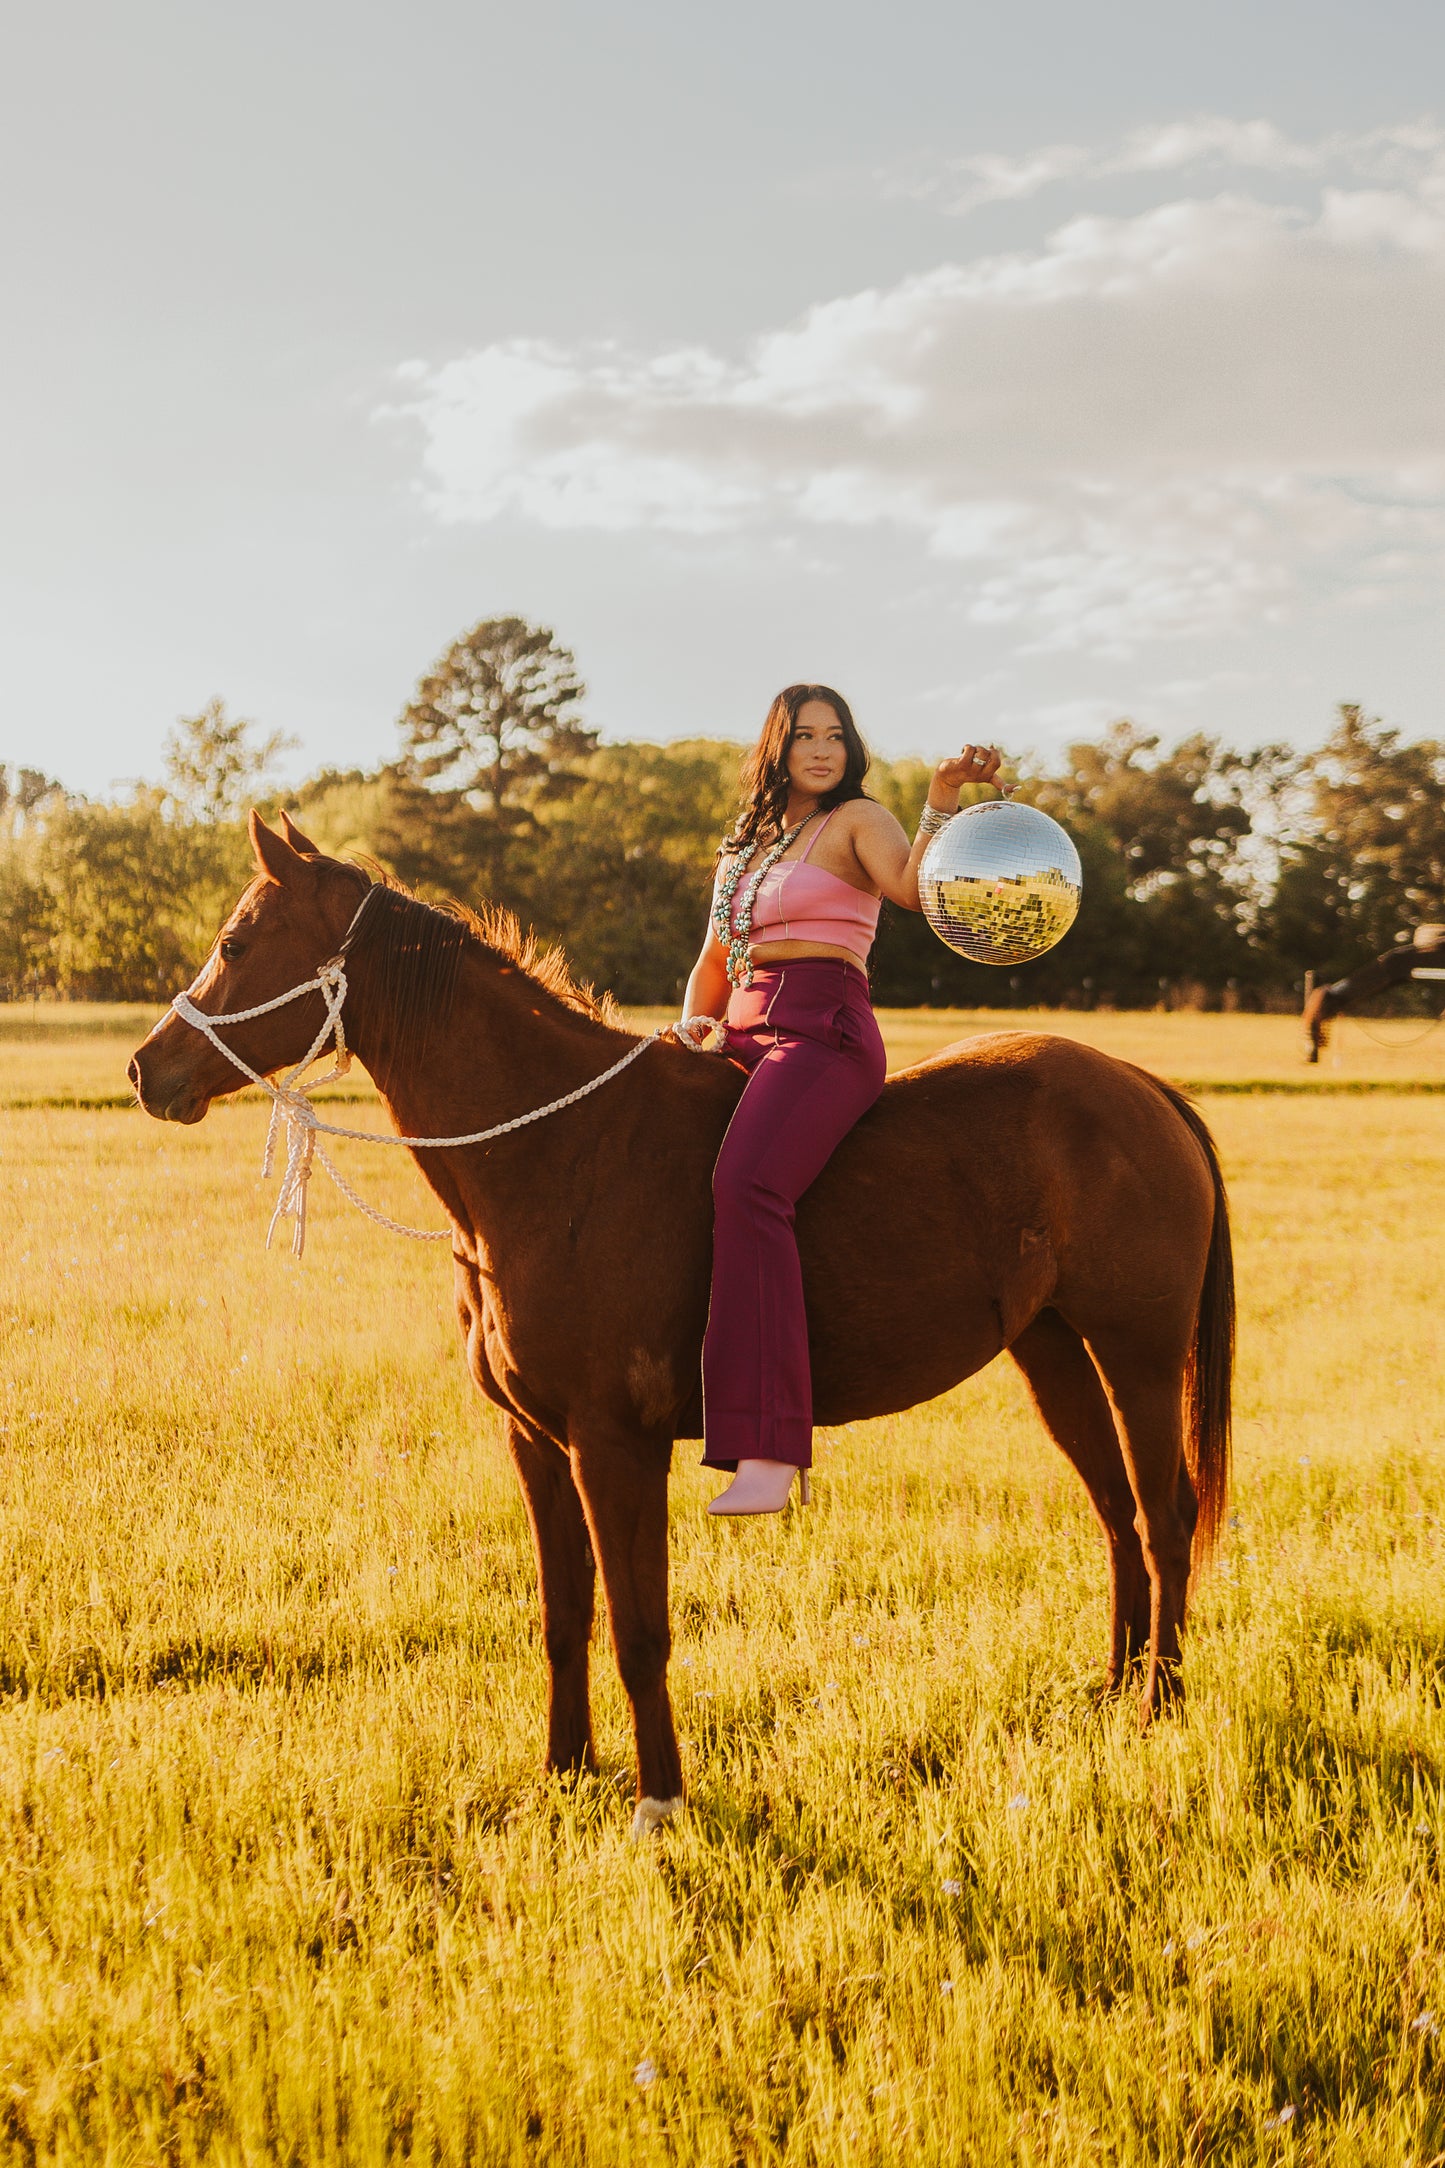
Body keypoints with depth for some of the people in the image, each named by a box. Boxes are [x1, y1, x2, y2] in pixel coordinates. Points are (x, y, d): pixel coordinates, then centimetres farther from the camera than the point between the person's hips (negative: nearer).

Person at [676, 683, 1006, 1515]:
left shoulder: (859, 820, 5)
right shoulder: (744, 846, 25)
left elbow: (917, 888, -15)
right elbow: (716, 957, 29)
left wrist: (943, 801, -27)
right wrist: (698, 1021, 11)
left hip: (822, 1032, -8)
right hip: (745, 1037, 8)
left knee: (746, 1185, -31)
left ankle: (770, 1450, -40)